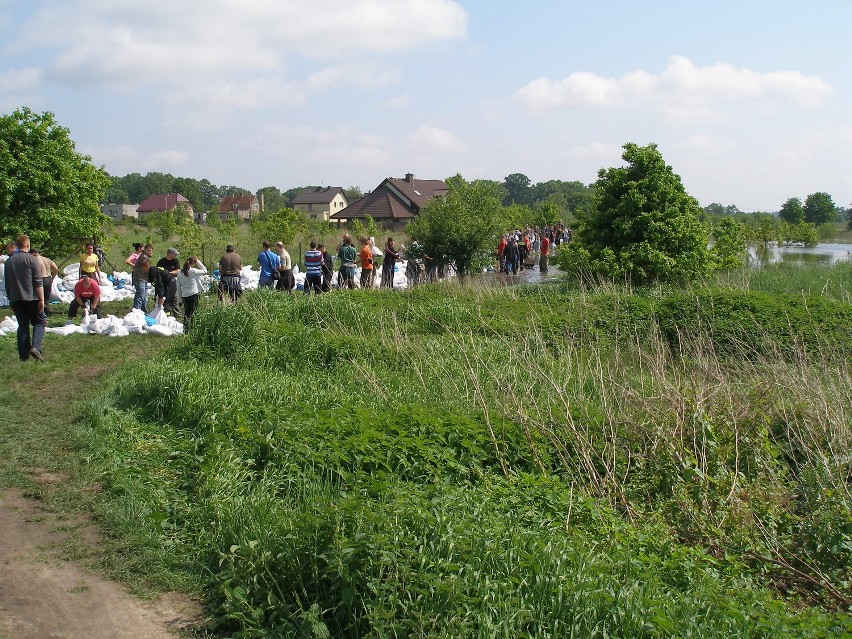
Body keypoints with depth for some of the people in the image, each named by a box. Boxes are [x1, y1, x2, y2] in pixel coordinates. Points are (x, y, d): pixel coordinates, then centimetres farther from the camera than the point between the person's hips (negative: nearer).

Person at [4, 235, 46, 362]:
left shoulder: (9, 261, 11)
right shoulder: (32, 259, -7)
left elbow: (7, 283, 18)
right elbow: (38, 282, -12)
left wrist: (11, 299, 25)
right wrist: (41, 299, -11)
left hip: (15, 299, 5)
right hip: (31, 298, -5)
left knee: (22, 325, 9)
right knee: (39, 322, 5)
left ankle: (24, 355, 7)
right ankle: (35, 347, -15)